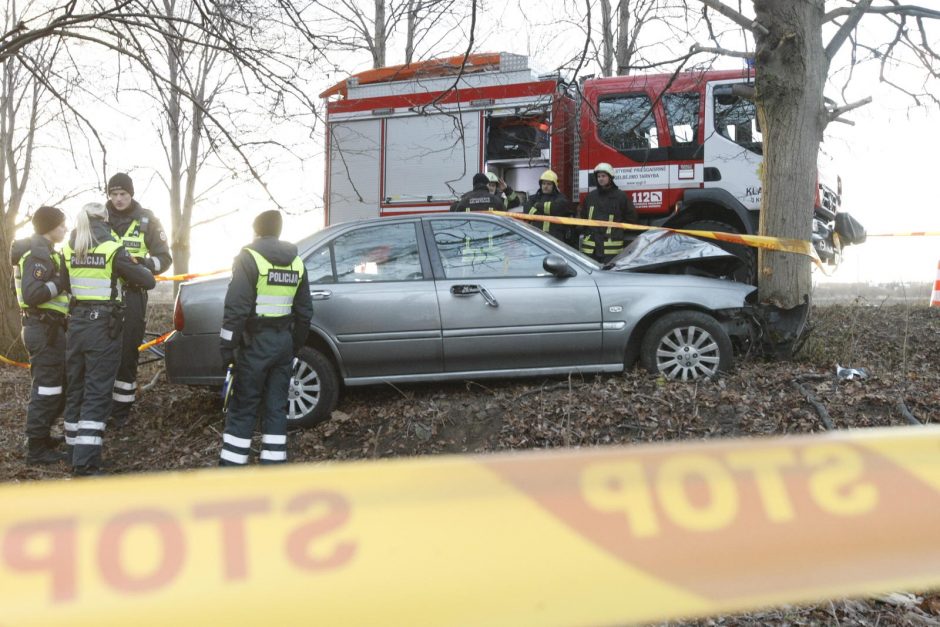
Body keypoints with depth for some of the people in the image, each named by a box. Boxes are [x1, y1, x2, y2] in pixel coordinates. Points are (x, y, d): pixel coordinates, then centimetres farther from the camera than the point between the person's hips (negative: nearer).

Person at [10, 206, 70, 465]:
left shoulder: (44, 252, 19)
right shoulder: (38, 253, -14)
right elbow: (32, 293, -25)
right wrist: (62, 280, -21)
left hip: (48, 327, 11)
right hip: (44, 328, -11)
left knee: (56, 386, 18)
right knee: (46, 388, -7)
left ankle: (42, 437, 28)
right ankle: (36, 449, -2)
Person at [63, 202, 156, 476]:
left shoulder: (68, 249, 6)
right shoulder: (112, 250, -10)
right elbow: (148, 281, -6)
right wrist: (137, 266, 14)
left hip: (76, 323, 6)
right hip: (104, 325, -5)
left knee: (75, 389, 17)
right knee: (97, 395, -4)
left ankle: (75, 449, 28)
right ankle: (85, 463, -9)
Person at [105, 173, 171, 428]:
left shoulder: (146, 220, 1)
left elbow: (164, 258, 1)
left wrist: (143, 264, -19)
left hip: (132, 294, -1)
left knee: (127, 353, 1)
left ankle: (121, 409, 9)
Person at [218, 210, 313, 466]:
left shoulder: (249, 258, -8)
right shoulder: (296, 263, 11)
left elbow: (236, 309, -16)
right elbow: (305, 311, 14)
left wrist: (228, 347, -11)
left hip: (256, 342, -5)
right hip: (284, 341, 5)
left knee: (242, 408, 0)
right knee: (275, 407, 10)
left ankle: (231, 468, 1)